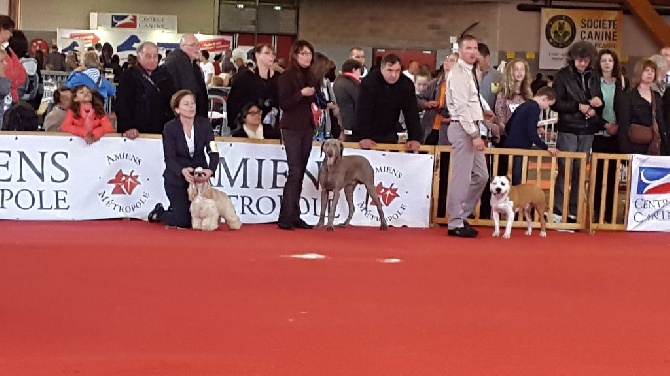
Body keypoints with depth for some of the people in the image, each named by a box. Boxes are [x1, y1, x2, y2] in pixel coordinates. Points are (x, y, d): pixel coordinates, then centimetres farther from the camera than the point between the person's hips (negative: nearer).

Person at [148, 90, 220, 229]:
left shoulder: (204, 124, -6)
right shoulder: (170, 128, -13)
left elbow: (213, 152, -13)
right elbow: (169, 158, -18)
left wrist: (210, 170, -34)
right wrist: (182, 171, -39)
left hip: (199, 176, 4)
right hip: (177, 178, -3)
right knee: (183, 222, -9)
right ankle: (158, 213, 24)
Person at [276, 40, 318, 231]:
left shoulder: (311, 77, 14)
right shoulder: (287, 76, -6)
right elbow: (283, 103, -13)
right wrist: (301, 94, -23)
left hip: (307, 129, 7)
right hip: (292, 129, -7)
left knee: (300, 173, 6)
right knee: (295, 172, -13)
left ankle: (294, 217, 10)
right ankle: (285, 218, -11)